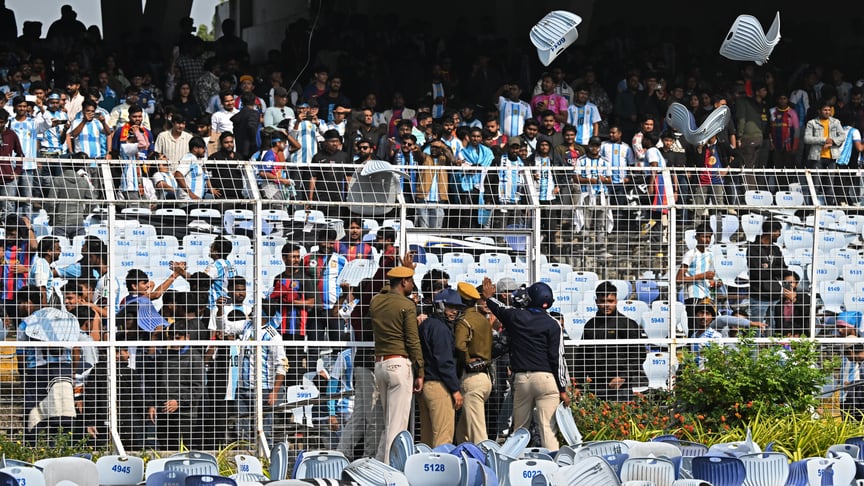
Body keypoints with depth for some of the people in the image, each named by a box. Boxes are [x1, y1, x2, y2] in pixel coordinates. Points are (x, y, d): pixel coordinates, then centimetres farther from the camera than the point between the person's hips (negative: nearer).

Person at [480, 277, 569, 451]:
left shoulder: (515, 316, 4)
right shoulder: (552, 324, -4)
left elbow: (499, 308, 28)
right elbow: (557, 358, -6)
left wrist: (489, 297, 51)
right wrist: (562, 389, -1)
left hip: (521, 378, 3)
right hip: (546, 377, -3)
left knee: (519, 428, 12)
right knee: (547, 427, -8)